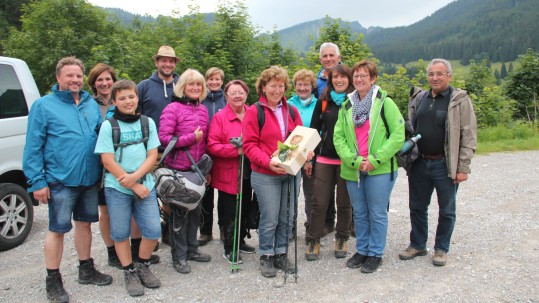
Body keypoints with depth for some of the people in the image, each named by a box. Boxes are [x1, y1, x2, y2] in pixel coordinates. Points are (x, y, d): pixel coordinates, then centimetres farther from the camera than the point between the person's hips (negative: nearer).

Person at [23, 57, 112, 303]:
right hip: (61, 181, -5)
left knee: (84, 223, 16)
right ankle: (53, 281, 18)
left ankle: (86, 270, 31)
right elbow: (33, 147, -7)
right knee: (58, 229, 3)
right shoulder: (43, 105, -5)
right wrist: (37, 181, -12)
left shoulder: (91, 104, 10)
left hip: (90, 179, 5)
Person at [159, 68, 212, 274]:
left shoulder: (203, 110, 10)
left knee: (195, 209, 15)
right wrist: (191, 138, -18)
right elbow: (163, 138, -15)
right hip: (178, 169, -6)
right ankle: (179, 256, 16)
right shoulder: (173, 108, -9)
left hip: (197, 169, 6)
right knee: (180, 212, 3)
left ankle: (191, 249, 31)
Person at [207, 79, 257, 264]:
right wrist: (236, 150, -22)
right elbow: (212, 146, -12)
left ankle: (240, 241, 36)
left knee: (245, 209, 17)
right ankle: (229, 249, 18)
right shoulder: (219, 117, -6)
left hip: (248, 172, 5)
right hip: (228, 174, -5)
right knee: (230, 212, 3)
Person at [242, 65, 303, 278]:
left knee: (287, 218, 11)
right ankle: (266, 257, 18)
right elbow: (249, 145, -9)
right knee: (270, 219, -1)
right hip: (265, 175, -5)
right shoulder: (254, 112, -5)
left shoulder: (291, 111, 10)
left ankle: (281, 254, 27)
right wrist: (268, 162, -21)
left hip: (291, 173, 5)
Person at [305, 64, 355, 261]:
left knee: (344, 202, 9)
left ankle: (341, 239, 26)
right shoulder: (323, 101, 7)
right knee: (319, 202, 2)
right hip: (325, 159, 1)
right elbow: (313, 130, 9)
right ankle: (313, 241, 14)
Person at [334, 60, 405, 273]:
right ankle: (362, 251, 30)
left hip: (380, 169, -4)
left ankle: (375, 254, 21)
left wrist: (375, 159, -15)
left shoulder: (385, 102, -4)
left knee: (377, 214, 5)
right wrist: (354, 160, -11)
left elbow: (398, 135, -9)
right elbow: (338, 137, 3)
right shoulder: (347, 106, 9)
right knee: (359, 213, 15)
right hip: (352, 170, 4)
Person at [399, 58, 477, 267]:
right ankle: (417, 245, 30)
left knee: (446, 210, 9)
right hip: (419, 163, 5)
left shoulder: (460, 100, -6)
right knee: (417, 208, 14)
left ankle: (441, 249, 26)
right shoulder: (420, 100, 10)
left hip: (445, 165, -5)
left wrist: (463, 167, -13)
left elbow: (469, 135, -9)